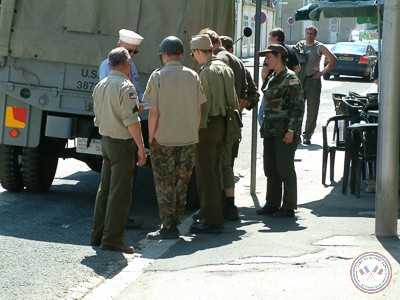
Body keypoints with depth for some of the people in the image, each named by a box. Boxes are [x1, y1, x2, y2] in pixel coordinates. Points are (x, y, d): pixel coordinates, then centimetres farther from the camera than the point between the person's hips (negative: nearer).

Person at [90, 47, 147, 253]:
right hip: (122, 143, -9)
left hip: (106, 141, 9)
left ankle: (98, 235, 20)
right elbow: (131, 121, -20)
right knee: (120, 193, -5)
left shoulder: (99, 86, 10)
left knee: (105, 189, 15)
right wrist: (141, 147, -16)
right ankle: (112, 238, -4)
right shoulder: (125, 87, -17)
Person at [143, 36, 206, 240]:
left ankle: (168, 226, 5)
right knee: (182, 182, 14)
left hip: (164, 139, -4)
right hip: (189, 139, 4)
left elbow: (154, 112, -9)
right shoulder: (192, 76, 3)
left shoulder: (158, 76, -7)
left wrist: (150, 137, -1)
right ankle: (175, 221, 20)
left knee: (165, 184, 4)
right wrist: (194, 133, 14)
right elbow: (198, 110, 5)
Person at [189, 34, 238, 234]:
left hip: (208, 126, -9)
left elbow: (204, 103, -19)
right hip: (222, 124, 9)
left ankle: (211, 221, -3)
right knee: (215, 172, 17)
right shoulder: (225, 68, 10)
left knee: (205, 174, -4)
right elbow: (233, 99, 14)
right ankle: (216, 216, 23)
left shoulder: (207, 72, -16)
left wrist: (199, 126, -12)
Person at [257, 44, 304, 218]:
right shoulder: (272, 79, 17)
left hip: (285, 133, -9)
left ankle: (288, 207, 3)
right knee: (270, 169, 11)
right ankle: (272, 204, 20)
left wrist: (291, 130, -19)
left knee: (285, 169, -4)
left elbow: (298, 106, -14)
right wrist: (265, 127, 17)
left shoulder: (290, 78, -10)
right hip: (271, 132, 9)